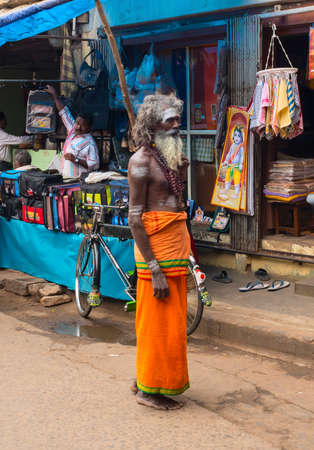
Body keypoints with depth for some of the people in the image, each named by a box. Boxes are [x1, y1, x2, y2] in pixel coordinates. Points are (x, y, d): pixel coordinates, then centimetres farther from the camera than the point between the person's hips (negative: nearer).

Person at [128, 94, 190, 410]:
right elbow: (135, 217, -18)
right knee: (160, 322, -1)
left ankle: (144, 379, 30)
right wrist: (154, 268, -21)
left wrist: (181, 172, 8)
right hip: (157, 246, -9)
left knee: (171, 321, 16)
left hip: (176, 244, 9)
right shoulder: (142, 160, -13)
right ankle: (149, 390, 14)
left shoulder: (170, 156, 14)